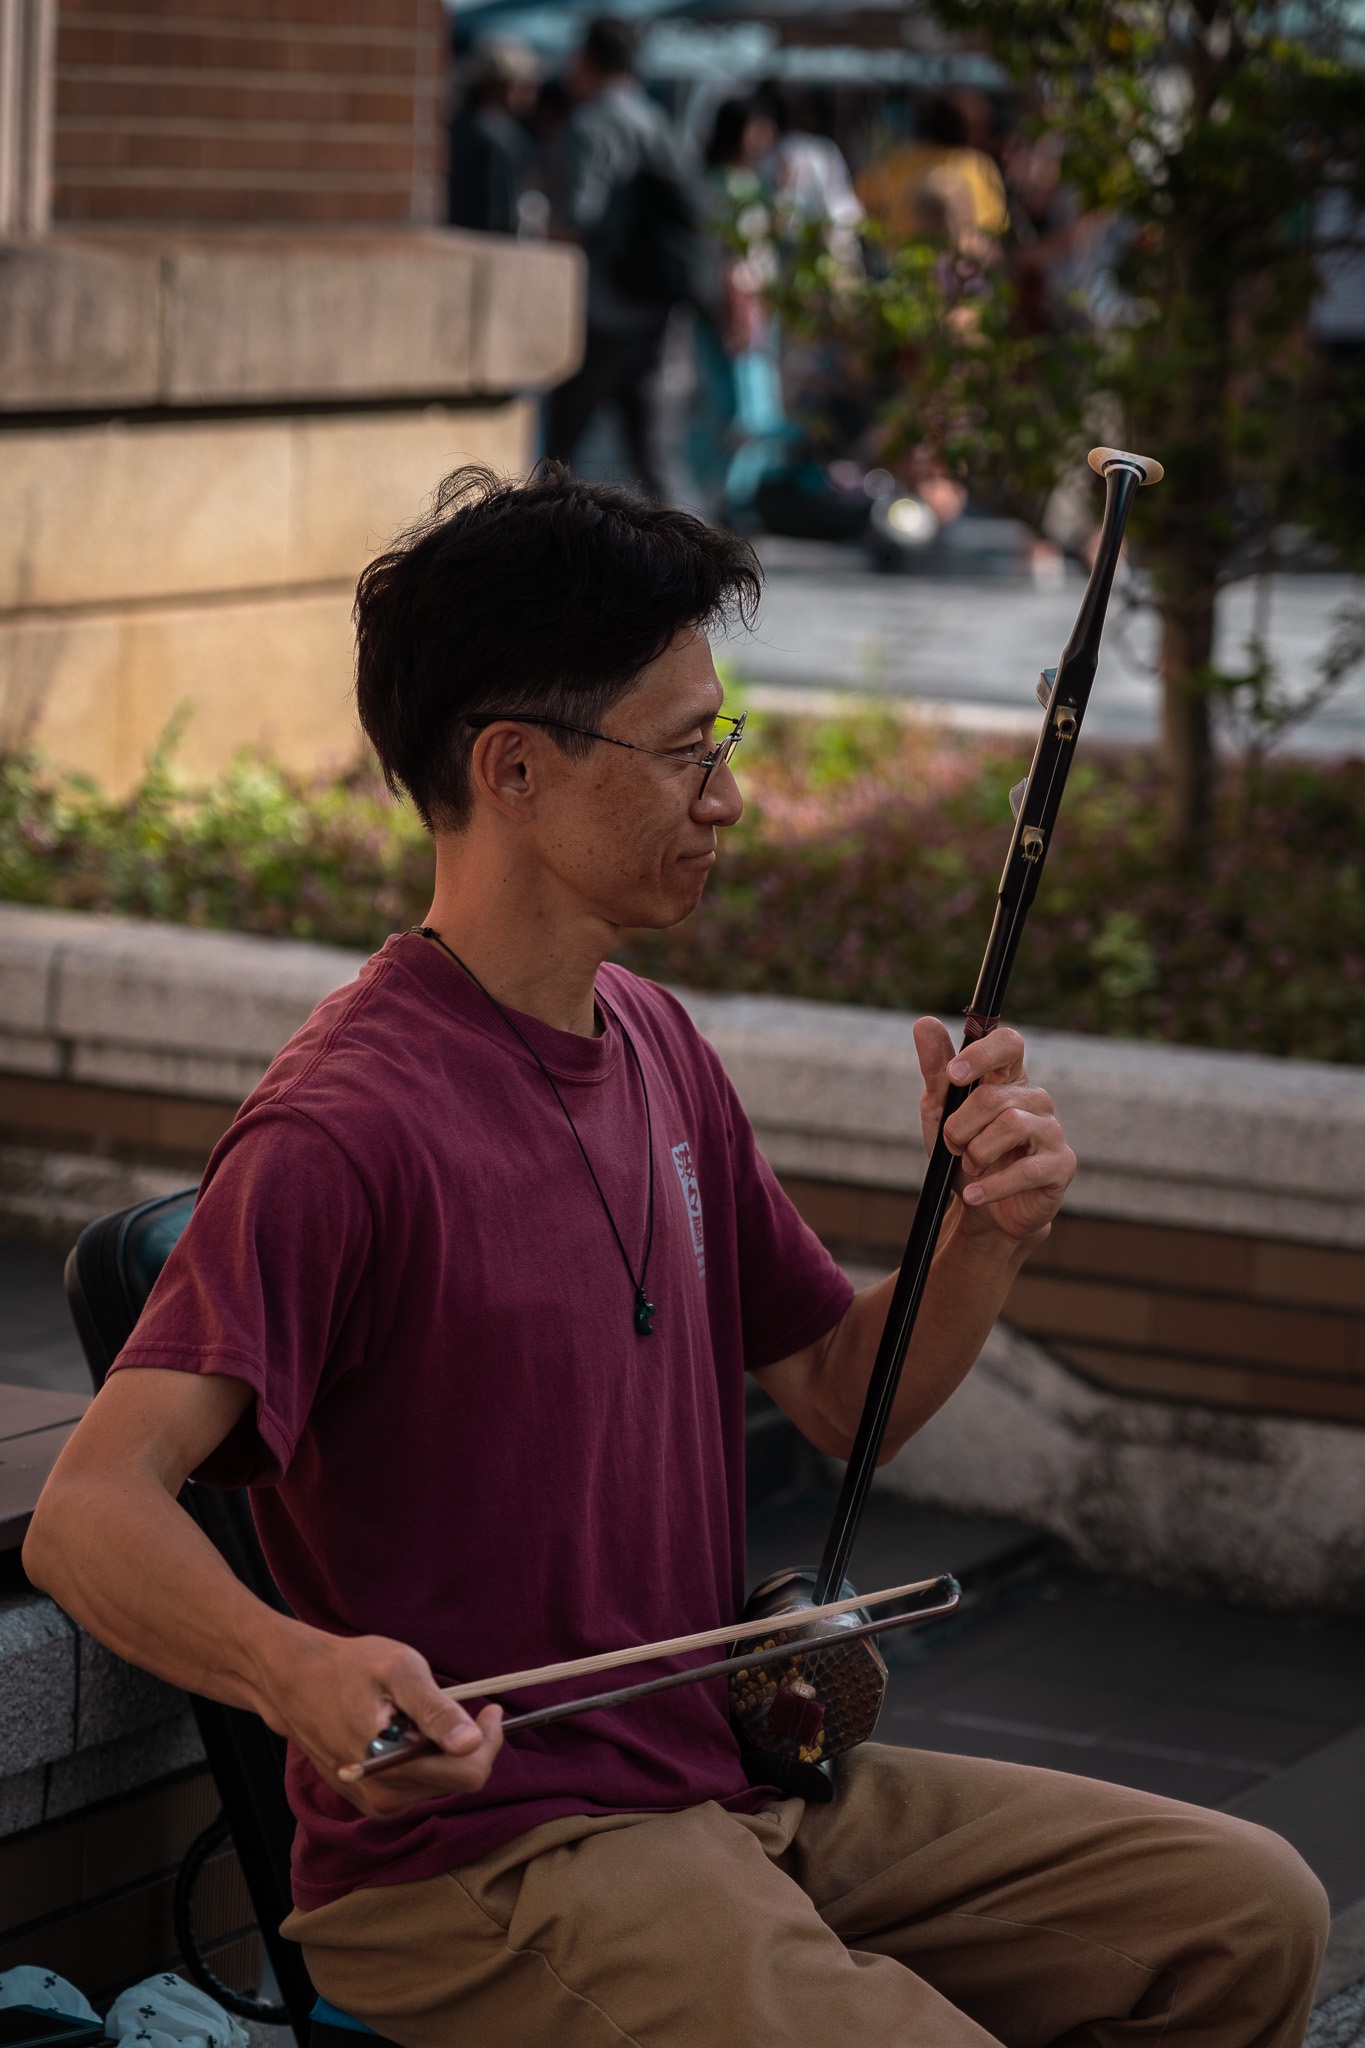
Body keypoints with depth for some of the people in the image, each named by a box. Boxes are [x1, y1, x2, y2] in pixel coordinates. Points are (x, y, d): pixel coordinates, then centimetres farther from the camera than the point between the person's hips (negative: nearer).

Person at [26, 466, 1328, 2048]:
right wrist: (302, 1671, -46)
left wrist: (987, 1230, -2)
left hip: (728, 1782, 9)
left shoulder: (655, 1045, 10)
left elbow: (845, 1396, 18)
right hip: (476, 1862, -8)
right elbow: (89, 1515, -27)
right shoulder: (346, 1127, -19)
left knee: (1246, 1915, 4)